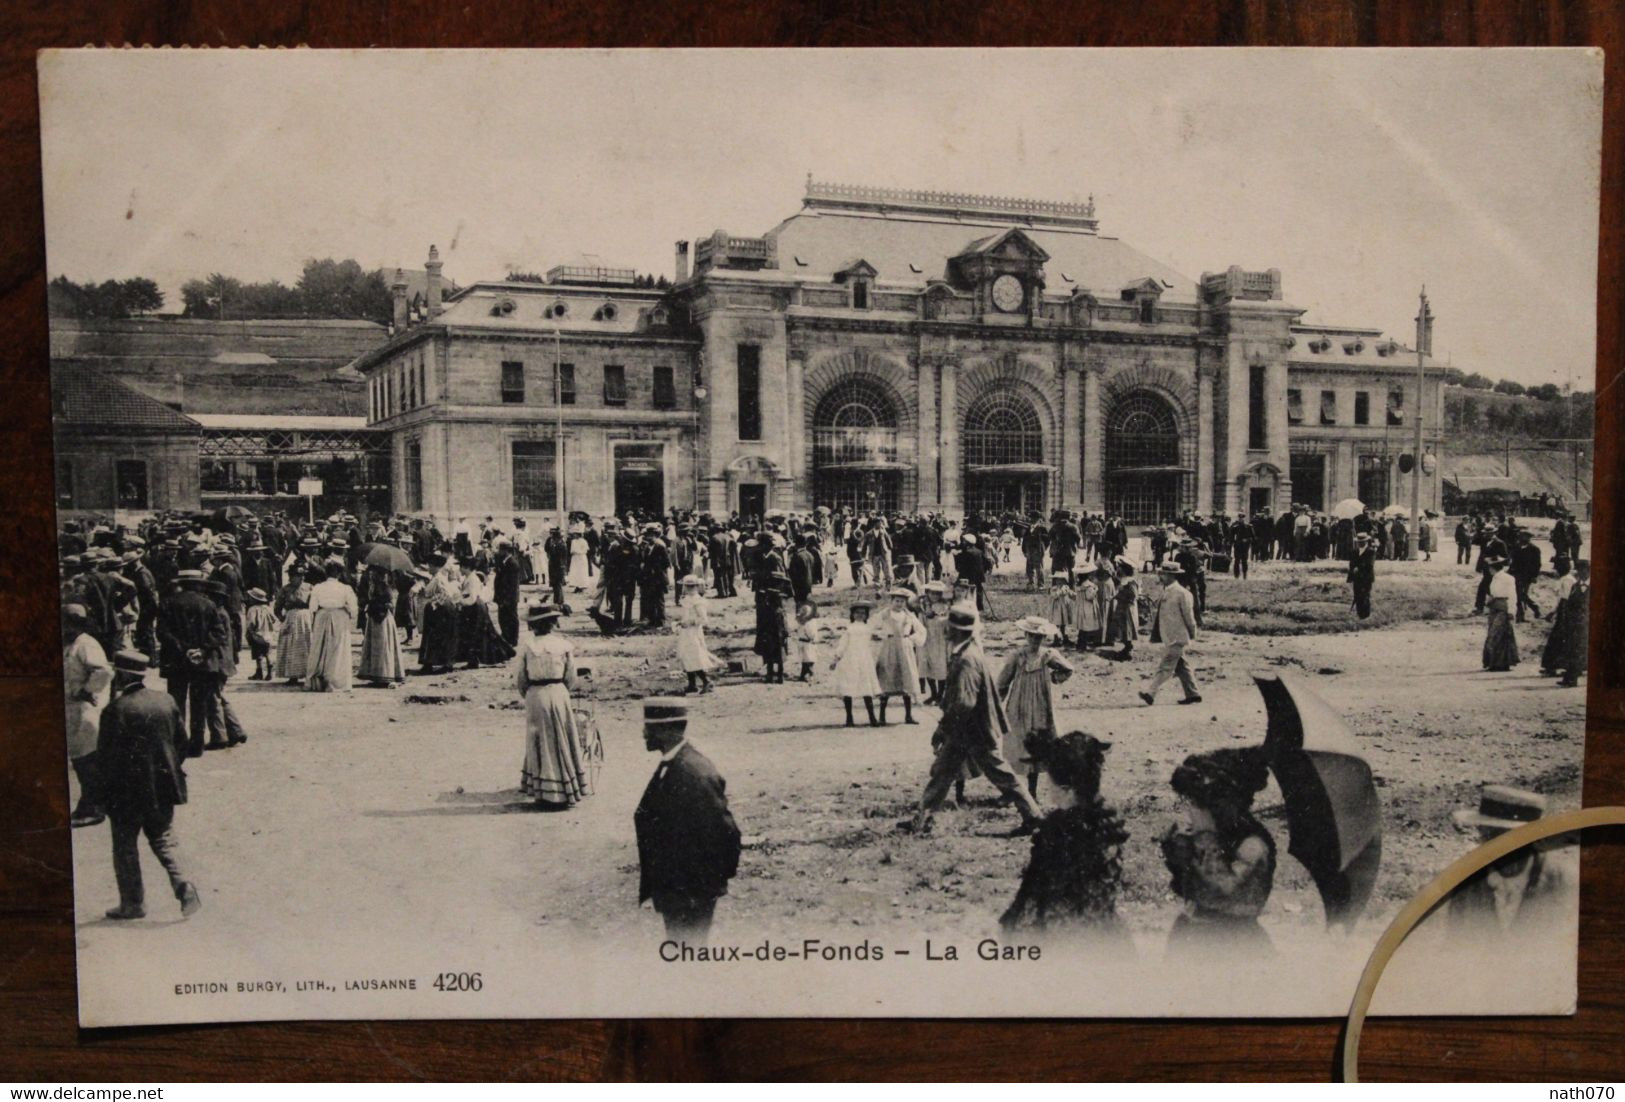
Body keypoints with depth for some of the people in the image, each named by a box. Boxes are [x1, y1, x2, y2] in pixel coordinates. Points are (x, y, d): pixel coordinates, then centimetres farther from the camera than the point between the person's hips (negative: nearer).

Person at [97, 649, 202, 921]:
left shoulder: (115, 710, -17)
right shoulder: (167, 701, -1)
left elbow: (105, 756, -13)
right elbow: (182, 743, 6)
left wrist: (109, 784, 2)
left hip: (127, 792, -4)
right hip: (163, 787, 5)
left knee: (125, 847, 11)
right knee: (164, 840, 15)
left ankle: (133, 903, 17)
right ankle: (183, 885, -4)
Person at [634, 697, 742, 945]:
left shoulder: (695, 772, -24)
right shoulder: (668, 766, 6)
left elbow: (724, 832, -23)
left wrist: (708, 884, -15)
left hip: (692, 893, -9)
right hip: (670, 888, 9)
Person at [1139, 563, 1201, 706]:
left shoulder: (1181, 593, -14)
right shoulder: (1166, 591, 12)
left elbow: (1188, 615, -9)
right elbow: (1160, 613, 17)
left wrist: (1192, 633, -2)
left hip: (1176, 637, -9)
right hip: (1168, 637, 9)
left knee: (1165, 667, -10)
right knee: (1181, 666, 14)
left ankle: (1151, 693, -15)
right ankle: (1192, 694, 21)